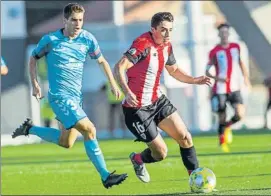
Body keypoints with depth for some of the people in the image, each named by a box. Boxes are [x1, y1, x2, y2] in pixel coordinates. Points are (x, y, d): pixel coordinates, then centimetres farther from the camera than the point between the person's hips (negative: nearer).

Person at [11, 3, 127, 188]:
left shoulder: (87, 39, 1)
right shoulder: (50, 40, -9)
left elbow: (101, 61, 14)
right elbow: (33, 59, 7)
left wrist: (113, 83, 6)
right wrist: (35, 84, -1)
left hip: (76, 96, 7)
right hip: (60, 96, -7)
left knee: (66, 142, 15)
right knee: (89, 130, -19)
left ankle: (29, 129, 34)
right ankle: (106, 176, -16)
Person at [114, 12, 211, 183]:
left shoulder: (166, 46, 4)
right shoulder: (143, 45, -22)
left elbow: (174, 70, 22)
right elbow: (119, 68, -30)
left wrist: (194, 80, 6)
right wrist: (127, 91, -45)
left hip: (157, 100, 8)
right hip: (137, 107, -8)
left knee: (185, 138, -1)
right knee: (161, 153, -2)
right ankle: (138, 159, 31)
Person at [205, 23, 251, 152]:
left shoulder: (236, 47, 6)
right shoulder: (214, 52, -6)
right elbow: (207, 71, -4)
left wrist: (245, 77, 11)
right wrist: (217, 78, -21)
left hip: (235, 88, 3)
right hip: (220, 90, -3)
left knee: (240, 114, -14)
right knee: (222, 119, -1)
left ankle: (227, 126, 16)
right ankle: (222, 142, 17)